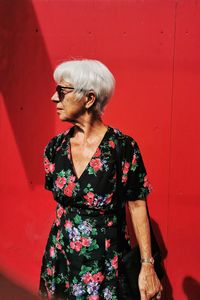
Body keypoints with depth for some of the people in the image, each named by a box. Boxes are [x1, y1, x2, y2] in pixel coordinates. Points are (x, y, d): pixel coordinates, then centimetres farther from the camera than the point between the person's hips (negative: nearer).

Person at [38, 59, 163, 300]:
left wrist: (147, 266, -8)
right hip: (61, 259, 4)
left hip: (105, 264, -4)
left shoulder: (124, 148, -17)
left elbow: (137, 206, -10)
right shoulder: (55, 147, -3)